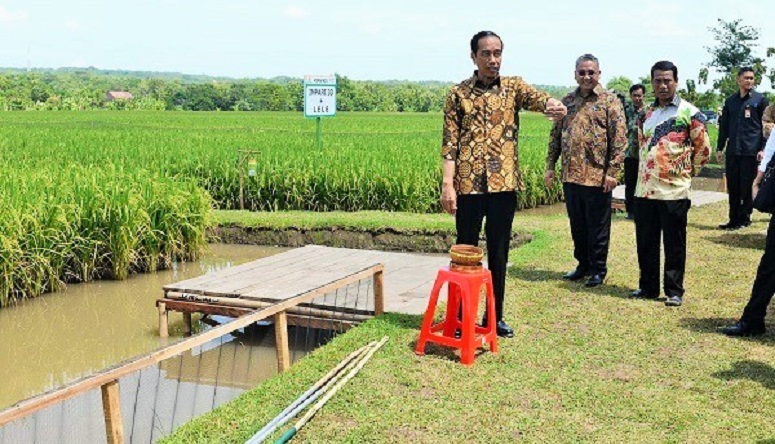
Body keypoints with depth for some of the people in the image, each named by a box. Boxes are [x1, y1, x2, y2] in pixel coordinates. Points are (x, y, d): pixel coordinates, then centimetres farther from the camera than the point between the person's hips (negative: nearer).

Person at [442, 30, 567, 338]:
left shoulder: (514, 87, 6)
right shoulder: (458, 94, 3)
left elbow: (535, 98, -16)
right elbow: (450, 143, -1)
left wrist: (552, 104, -40)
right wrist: (447, 184, -10)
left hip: (504, 184, 2)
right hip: (468, 185, -1)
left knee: (499, 253, 10)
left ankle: (495, 316, 22)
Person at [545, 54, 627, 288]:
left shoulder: (610, 101, -3)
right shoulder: (567, 101, 11)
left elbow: (619, 139, -8)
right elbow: (555, 135, 16)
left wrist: (612, 171, -13)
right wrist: (550, 166, 11)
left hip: (597, 176, -5)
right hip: (570, 176, 5)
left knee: (598, 226, 4)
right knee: (577, 224, 14)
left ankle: (598, 269, 17)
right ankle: (583, 264, 29)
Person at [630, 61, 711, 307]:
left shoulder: (689, 113, -5)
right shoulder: (646, 114, 11)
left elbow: (703, 150, 1)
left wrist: (686, 173, 7)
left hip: (674, 192, -5)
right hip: (645, 190, 5)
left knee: (674, 245, 3)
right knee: (645, 243, 11)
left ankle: (674, 291, 13)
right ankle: (648, 287, 24)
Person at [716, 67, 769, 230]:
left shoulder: (760, 99, 1)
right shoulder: (730, 101, 12)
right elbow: (724, 125, 15)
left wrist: (762, 148, -8)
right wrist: (720, 148, 11)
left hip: (750, 150, -4)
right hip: (732, 150, 4)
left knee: (746, 186, 0)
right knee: (732, 186, 6)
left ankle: (744, 218, 9)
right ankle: (734, 219, 13)